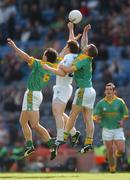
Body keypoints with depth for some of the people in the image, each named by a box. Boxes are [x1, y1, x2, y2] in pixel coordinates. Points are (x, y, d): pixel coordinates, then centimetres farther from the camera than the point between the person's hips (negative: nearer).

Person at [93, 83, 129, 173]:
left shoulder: (120, 102, -3)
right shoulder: (101, 103, -2)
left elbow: (126, 115, 5)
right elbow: (96, 116, 3)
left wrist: (122, 121, -15)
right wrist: (98, 119, -21)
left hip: (118, 129, 0)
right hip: (107, 130, 0)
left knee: (122, 151, -9)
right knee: (110, 152, -2)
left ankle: (116, 152, 27)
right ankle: (112, 169, 19)